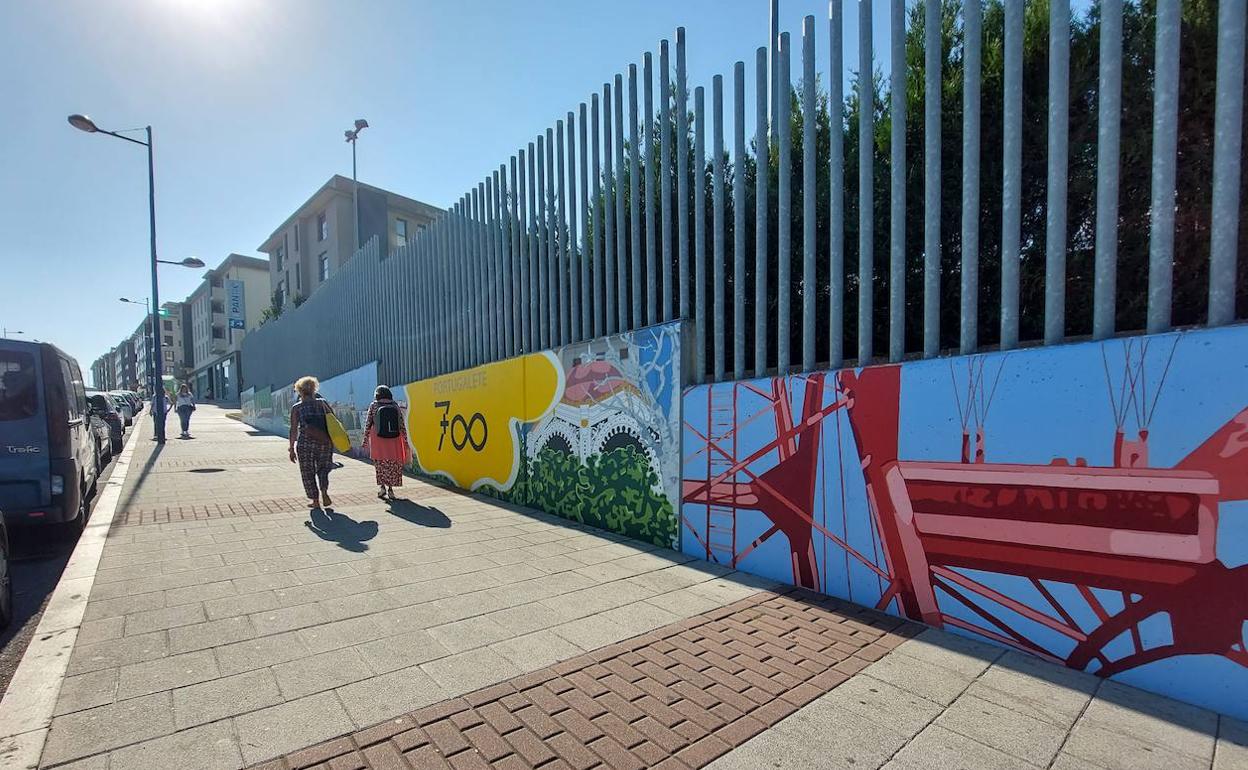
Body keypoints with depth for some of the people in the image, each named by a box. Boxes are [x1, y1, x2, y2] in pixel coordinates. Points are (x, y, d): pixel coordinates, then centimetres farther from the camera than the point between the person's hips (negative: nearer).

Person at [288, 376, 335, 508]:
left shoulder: (296, 407, 1)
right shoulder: (323, 403, 6)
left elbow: (294, 430, -3)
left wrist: (292, 449, 2)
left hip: (306, 444, -2)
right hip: (325, 443, 2)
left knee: (308, 472, 12)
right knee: (323, 468, 19)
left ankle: (315, 500, 14)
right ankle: (324, 492, -1)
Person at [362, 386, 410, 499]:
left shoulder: (373, 406, 0)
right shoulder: (395, 406, 4)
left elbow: (367, 425, -1)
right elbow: (402, 426, 2)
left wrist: (365, 441, 5)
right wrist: (406, 442, 7)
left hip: (378, 439, -1)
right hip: (394, 440, 1)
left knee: (380, 463, 10)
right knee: (393, 464, 10)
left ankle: (382, 485, -3)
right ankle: (390, 488, 10)